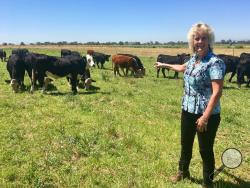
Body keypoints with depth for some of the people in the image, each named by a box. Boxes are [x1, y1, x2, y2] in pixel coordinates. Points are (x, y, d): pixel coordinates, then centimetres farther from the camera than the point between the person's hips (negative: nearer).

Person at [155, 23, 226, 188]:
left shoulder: (215, 62, -19)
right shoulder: (194, 58, 5)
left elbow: (217, 92, -24)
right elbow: (183, 67, 29)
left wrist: (205, 117, -28)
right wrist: (164, 65, 40)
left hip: (207, 114, -8)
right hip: (188, 110, 8)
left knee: (205, 150, 7)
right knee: (185, 143, 22)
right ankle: (183, 171, 45)